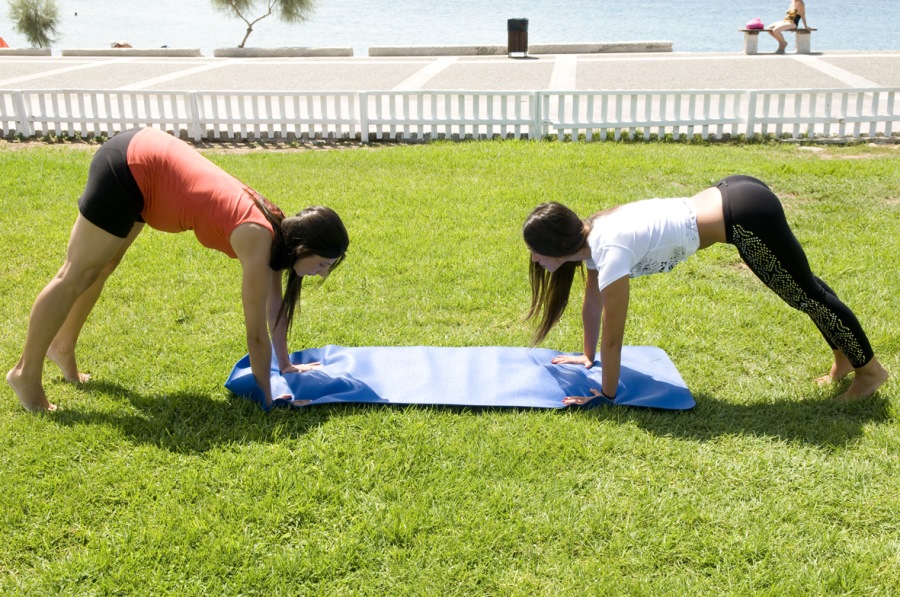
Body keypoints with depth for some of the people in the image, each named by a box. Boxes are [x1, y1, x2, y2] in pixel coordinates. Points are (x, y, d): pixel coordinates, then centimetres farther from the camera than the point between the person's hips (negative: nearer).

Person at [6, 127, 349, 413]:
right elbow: (256, 333, -19)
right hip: (129, 168, -8)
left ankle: (62, 346, 42)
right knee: (77, 277, 4)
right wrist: (268, 397, -8)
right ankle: (26, 373, 20)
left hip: (145, 156, 8)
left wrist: (285, 364, 17)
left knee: (99, 268, 23)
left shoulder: (276, 229, -1)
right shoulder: (258, 240, -24)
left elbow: (275, 304, 10)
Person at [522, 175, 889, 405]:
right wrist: (588, 356, 27)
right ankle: (845, 360, 44)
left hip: (746, 217, -8)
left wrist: (607, 394, -4)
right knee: (804, 289, 24)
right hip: (735, 197, 8)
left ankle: (870, 369, 32)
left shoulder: (611, 252, -23)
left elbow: (613, 337, -15)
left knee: (805, 295, 11)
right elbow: (592, 303, 17)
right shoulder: (591, 234, 2)